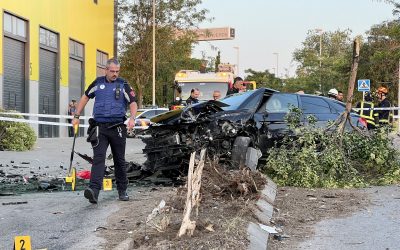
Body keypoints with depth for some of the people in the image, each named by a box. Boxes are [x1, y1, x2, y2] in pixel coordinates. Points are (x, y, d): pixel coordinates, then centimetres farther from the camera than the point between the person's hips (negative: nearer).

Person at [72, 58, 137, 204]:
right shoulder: (98, 83, 9)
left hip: (117, 127, 0)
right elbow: (85, 97, 20)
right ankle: (94, 190, -26)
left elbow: (133, 103, 2)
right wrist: (76, 116, 17)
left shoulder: (123, 85, 5)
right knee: (98, 158, -13)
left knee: (119, 160, 10)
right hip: (100, 127, 0)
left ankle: (122, 191, 23)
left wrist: (132, 118, -17)